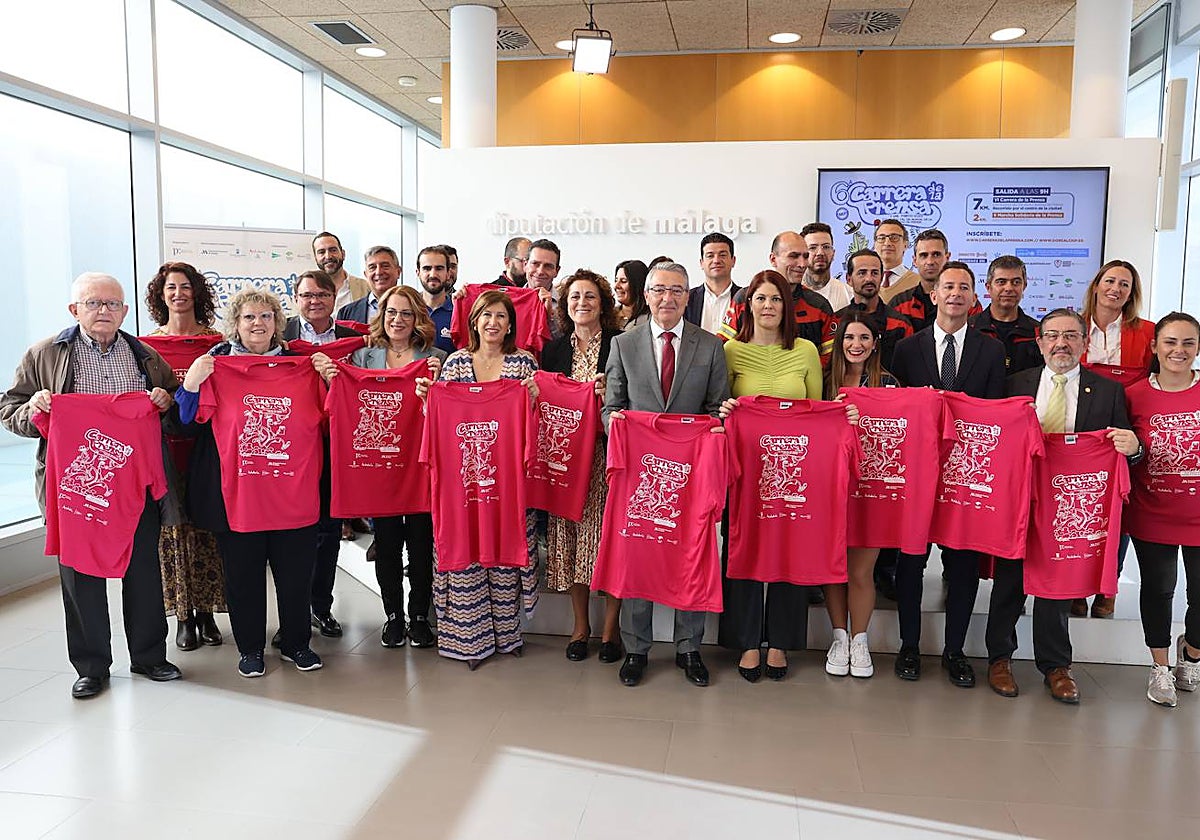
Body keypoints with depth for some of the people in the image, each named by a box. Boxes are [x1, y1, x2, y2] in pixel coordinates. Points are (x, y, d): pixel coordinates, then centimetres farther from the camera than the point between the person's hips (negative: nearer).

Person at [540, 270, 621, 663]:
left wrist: (609, 392, -17)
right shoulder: (554, 350, 12)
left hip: (608, 453, -3)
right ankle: (580, 625, 18)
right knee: (570, 536, 4)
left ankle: (611, 626, 12)